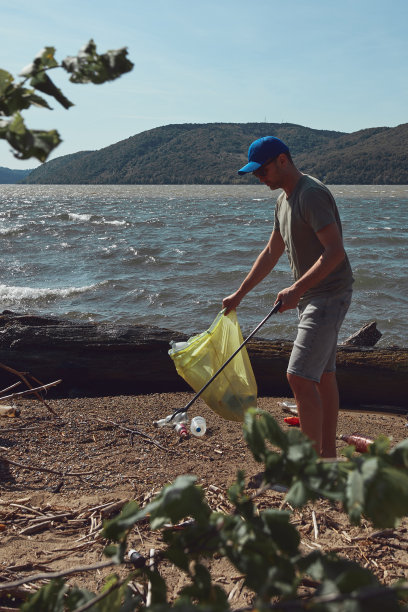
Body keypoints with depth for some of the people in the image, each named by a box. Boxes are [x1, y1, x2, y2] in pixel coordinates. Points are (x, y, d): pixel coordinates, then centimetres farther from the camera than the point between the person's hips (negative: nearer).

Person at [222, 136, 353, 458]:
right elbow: (271, 253, 21)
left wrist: (297, 289, -29)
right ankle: (328, 454, 23)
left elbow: (335, 251, -25)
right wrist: (239, 294, 21)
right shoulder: (284, 199, 14)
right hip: (312, 296, 10)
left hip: (329, 295, -10)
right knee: (324, 375, 14)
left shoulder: (312, 193, -18)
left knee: (300, 376, -13)